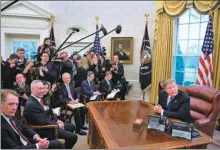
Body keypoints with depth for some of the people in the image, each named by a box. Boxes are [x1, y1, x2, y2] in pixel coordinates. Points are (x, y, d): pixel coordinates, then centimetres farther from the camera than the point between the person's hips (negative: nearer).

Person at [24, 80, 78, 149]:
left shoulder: (38, 98, 3)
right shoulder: (31, 105, -26)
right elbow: (43, 122, -26)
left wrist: (56, 121, 3)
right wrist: (58, 125, -13)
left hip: (48, 122, 10)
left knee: (71, 126, 20)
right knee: (73, 137, -14)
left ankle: (65, 146, 35)